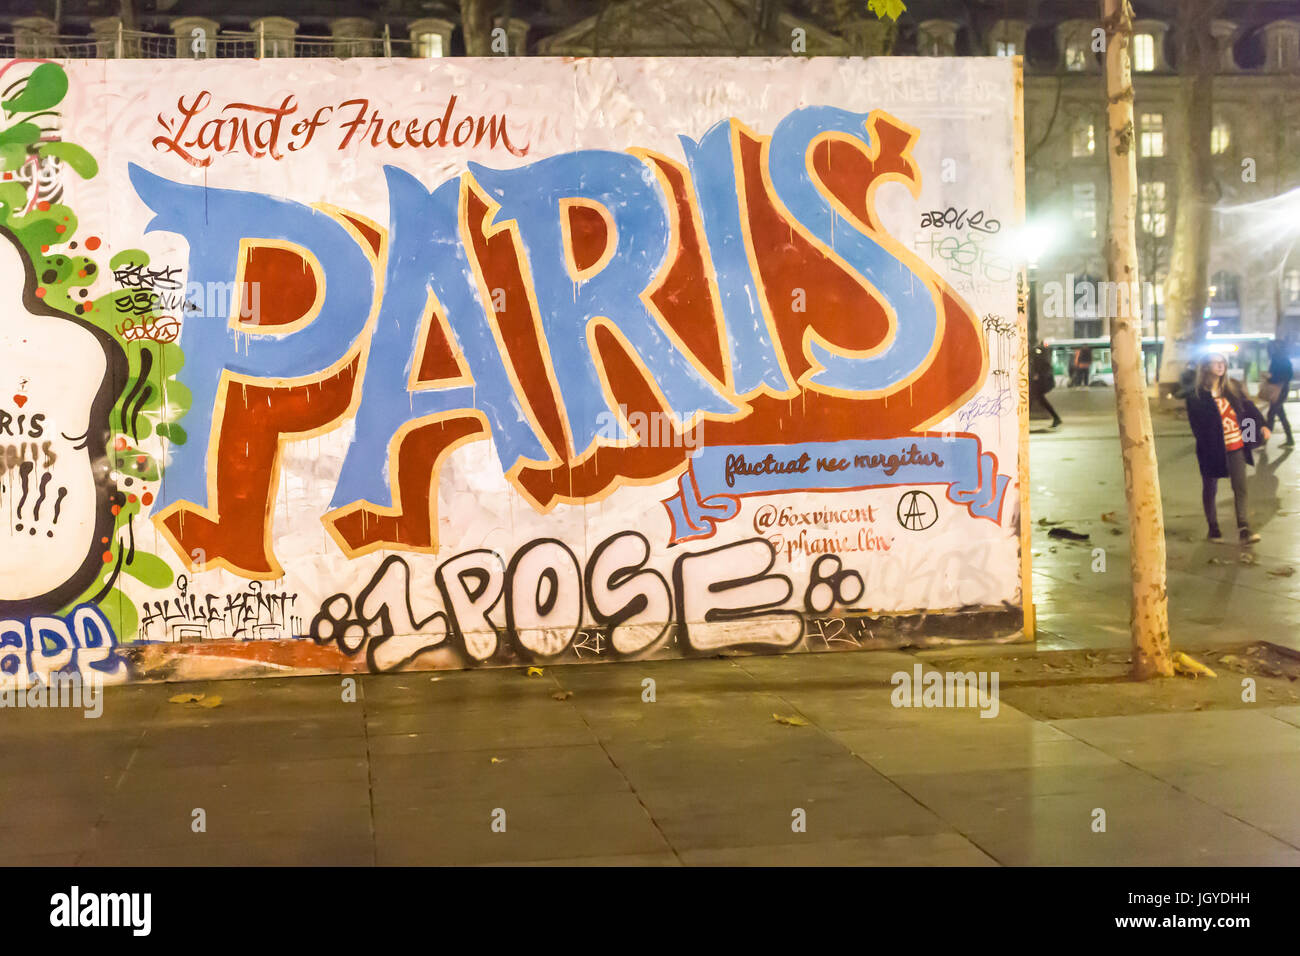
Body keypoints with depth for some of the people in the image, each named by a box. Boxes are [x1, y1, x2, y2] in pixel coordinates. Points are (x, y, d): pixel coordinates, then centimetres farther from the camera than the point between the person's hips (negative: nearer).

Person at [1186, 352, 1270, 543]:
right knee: (1210, 489, 11)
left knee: (1240, 488, -3)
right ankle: (1213, 528, 25)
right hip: (1213, 450, -4)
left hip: (1236, 447, 4)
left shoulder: (1233, 388, 6)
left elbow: (1248, 406, 6)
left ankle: (1244, 529, -5)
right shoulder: (1197, 397, -9)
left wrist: (1261, 425, -7)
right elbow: (1198, 426, -13)